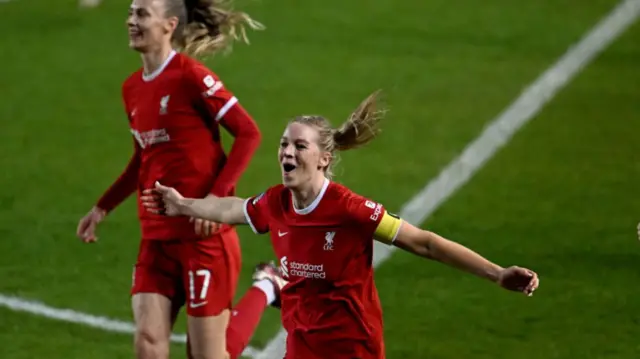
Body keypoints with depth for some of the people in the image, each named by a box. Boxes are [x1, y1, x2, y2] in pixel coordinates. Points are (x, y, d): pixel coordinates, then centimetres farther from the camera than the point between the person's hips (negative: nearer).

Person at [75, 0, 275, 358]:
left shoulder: (190, 76, -12)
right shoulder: (133, 88, 11)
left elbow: (249, 133, -13)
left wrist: (217, 196, -20)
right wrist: (103, 207, 21)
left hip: (204, 233, -7)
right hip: (156, 237, 7)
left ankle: (264, 288, 22)